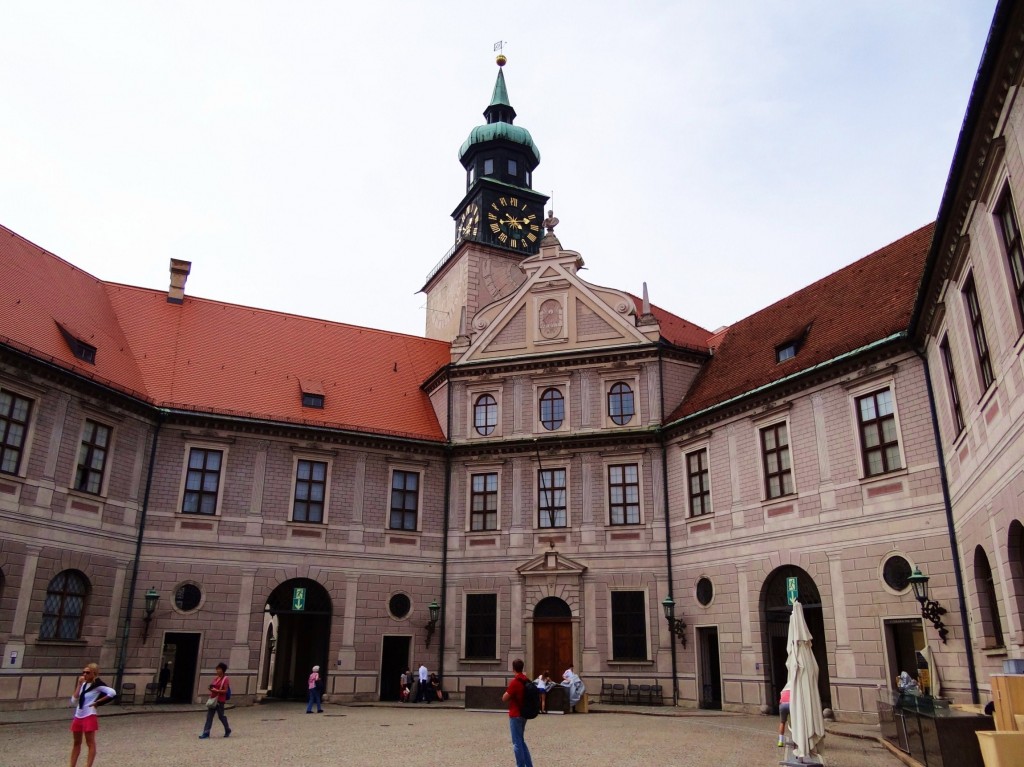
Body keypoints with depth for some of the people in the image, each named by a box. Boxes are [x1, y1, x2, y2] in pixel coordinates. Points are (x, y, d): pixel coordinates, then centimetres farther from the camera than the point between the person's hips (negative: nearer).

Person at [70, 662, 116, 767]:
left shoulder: (97, 685, -12)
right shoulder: (83, 684, 9)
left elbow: (112, 693, -25)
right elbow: (74, 701, 1)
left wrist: (98, 702, -16)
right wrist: (79, 685, -2)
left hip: (89, 717, -8)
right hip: (78, 717, 8)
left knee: (90, 744, -3)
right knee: (76, 743, 15)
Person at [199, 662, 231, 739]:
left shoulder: (225, 679, -10)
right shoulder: (216, 678, 12)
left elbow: (225, 690, -14)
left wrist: (217, 690, -23)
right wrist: (211, 689, -1)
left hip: (220, 700, -7)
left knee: (221, 716, 3)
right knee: (209, 716, 0)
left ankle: (227, 730, 23)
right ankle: (206, 733, 0)